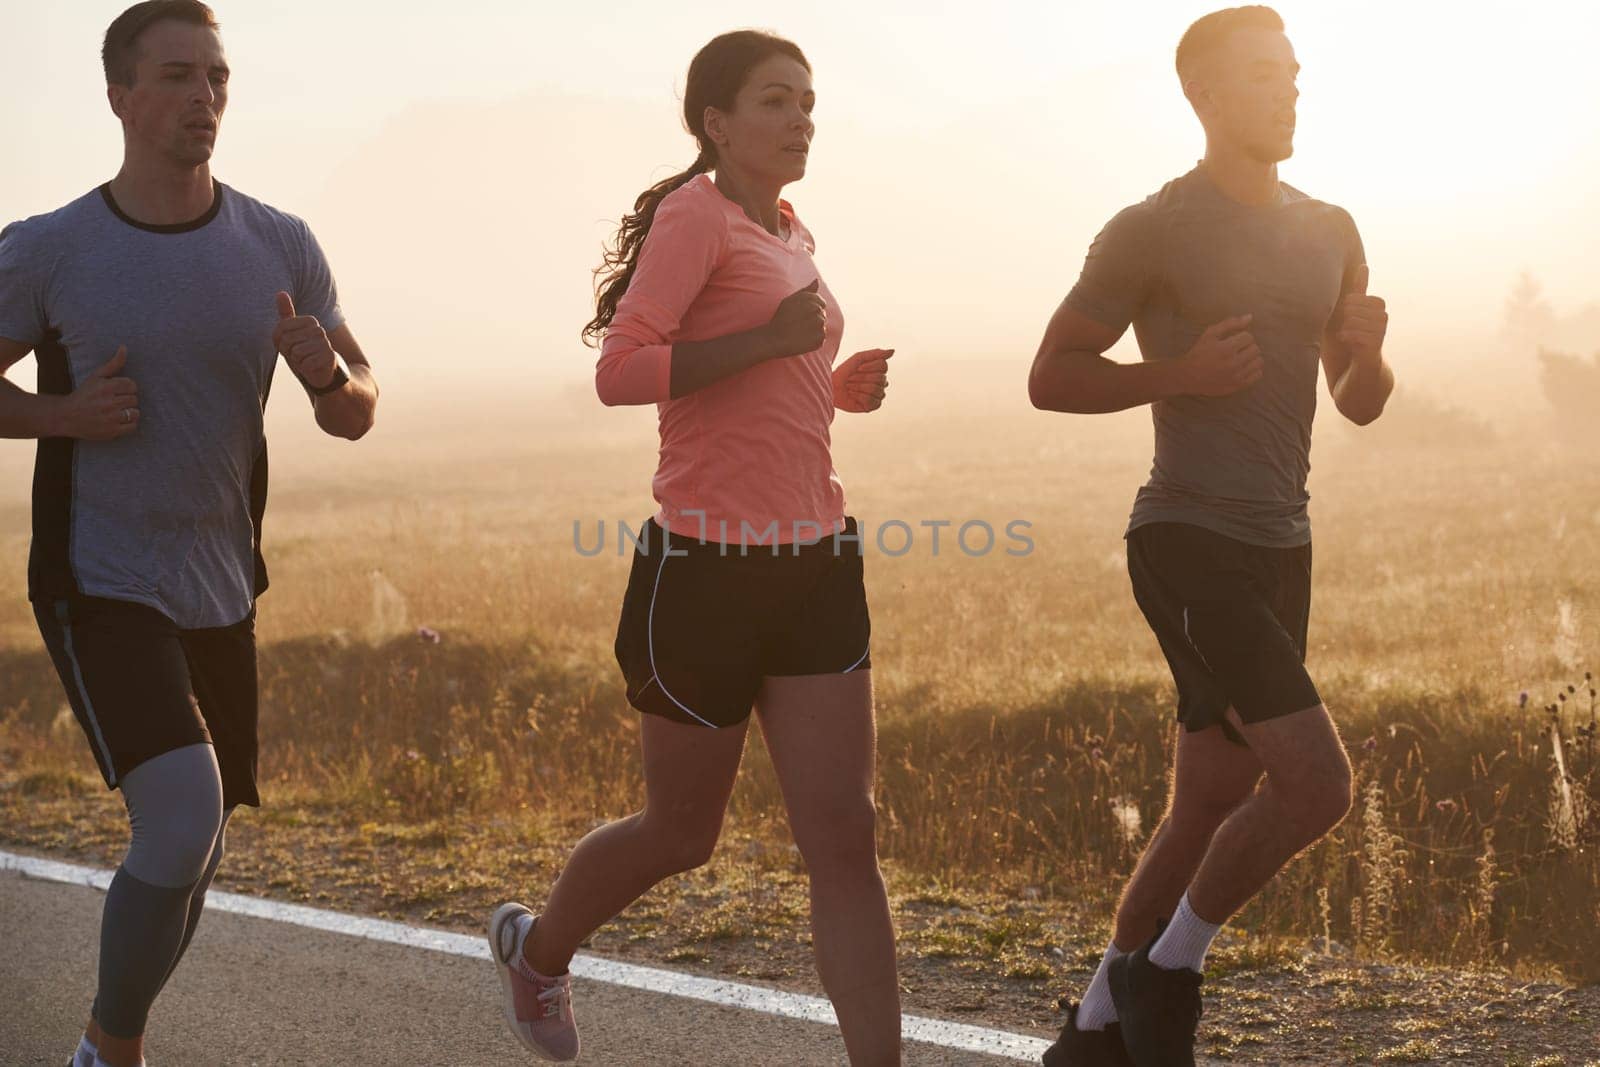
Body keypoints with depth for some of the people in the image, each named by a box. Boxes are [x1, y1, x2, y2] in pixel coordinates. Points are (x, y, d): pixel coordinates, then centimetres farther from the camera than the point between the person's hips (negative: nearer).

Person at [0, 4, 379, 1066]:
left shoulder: (279, 248, -2)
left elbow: (357, 415, 2)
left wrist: (329, 375, -22)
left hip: (220, 593, 5)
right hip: (101, 589, -5)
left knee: (187, 859, 15)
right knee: (184, 822, -23)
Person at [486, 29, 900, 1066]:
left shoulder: (789, 234, 16)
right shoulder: (695, 214, -9)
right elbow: (621, 372, -21)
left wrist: (837, 387, 11)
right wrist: (772, 341, -24)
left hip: (815, 565, 7)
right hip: (708, 568, -7)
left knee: (845, 840, -2)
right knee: (681, 834, 11)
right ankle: (538, 947, 40)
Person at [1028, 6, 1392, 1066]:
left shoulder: (1330, 235, 14)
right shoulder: (1152, 232, -7)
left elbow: (1360, 404, 19)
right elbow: (1052, 376, -4)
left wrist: (1370, 351, -4)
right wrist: (1180, 372, -18)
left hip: (1280, 552, 8)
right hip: (1190, 546, -7)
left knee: (1211, 809, 9)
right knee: (1318, 781, -17)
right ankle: (1165, 973, 1)